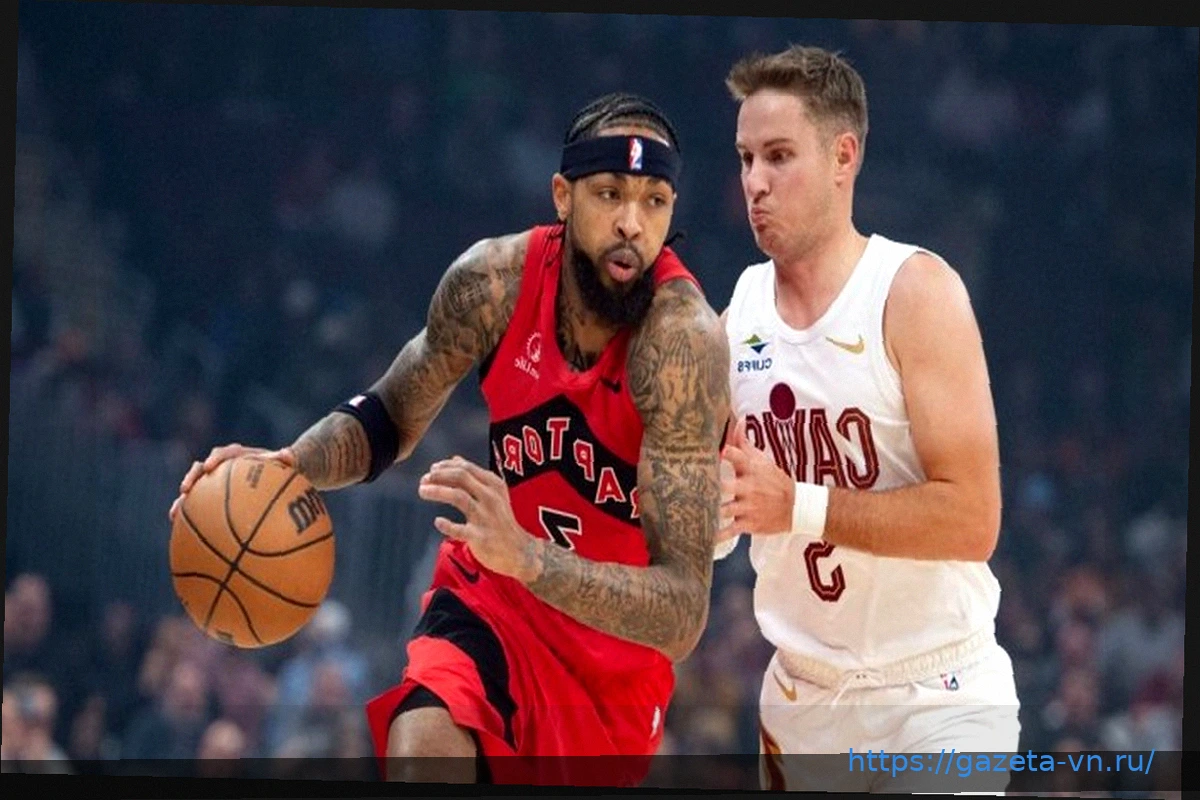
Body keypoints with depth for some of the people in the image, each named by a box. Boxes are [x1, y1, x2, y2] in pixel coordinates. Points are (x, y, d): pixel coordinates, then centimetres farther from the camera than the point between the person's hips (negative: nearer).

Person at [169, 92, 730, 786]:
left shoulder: (682, 336, -29)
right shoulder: (495, 280, -16)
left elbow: (684, 617, -34)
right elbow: (393, 417, 5)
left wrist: (525, 558, -50)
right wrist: (286, 467, -17)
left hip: (622, 632, -1)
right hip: (492, 598, 2)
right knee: (422, 752, -27)